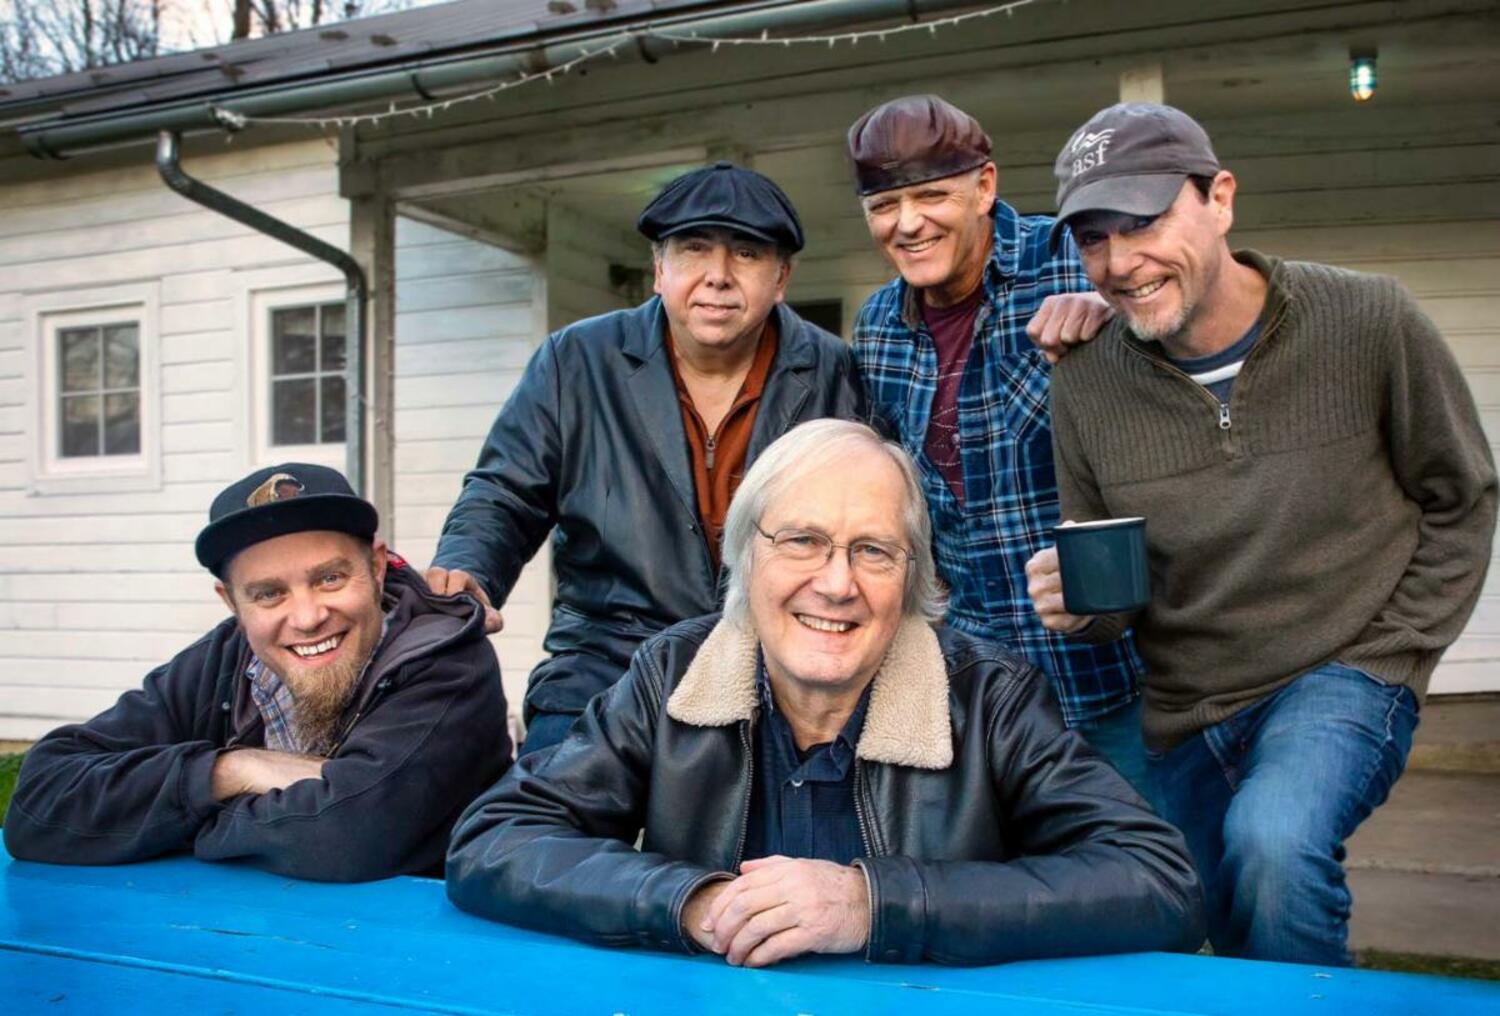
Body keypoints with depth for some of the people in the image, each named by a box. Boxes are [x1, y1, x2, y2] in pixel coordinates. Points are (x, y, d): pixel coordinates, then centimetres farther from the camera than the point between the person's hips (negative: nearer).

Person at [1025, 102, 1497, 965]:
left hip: (1345, 676, -3)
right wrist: (1081, 606, -19)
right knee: (1243, 939, 16)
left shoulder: (1369, 323, -13)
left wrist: (1392, 656, -5)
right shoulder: (1087, 385, -8)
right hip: (1184, 712, 3)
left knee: (1271, 840, -32)